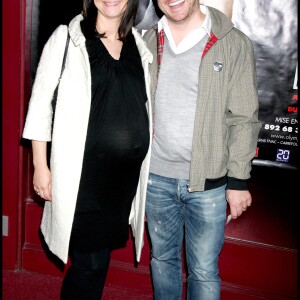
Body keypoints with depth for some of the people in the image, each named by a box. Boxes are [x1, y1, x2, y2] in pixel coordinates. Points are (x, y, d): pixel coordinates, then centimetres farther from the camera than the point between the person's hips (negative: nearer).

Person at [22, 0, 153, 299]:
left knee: (99, 256, 13)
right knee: (91, 263, -1)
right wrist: (40, 165, -5)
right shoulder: (66, 39, -3)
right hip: (82, 173, -4)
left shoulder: (140, 44, 9)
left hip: (126, 173, 4)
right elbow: (40, 104, -2)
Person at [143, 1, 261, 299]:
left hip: (208, 183, -3)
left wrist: (238, 181, -6)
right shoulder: (149, 41, 4)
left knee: (204, 270, 7)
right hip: (156, 177, 4)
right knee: (162, 257, 19)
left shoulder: (234, 44, -7)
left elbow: (243, 119, -6)